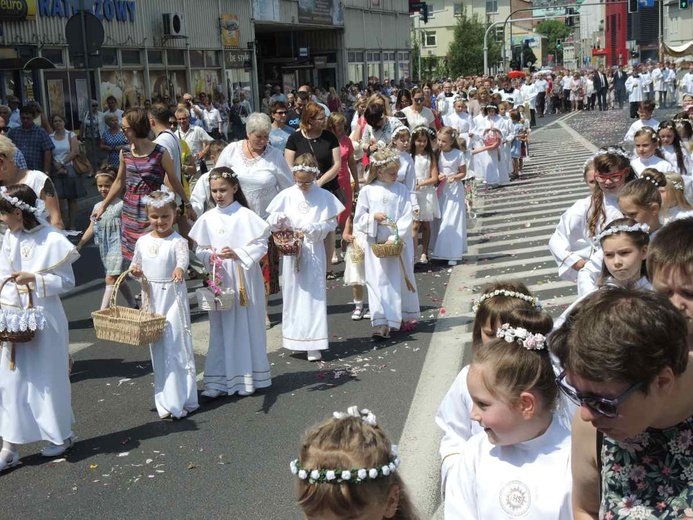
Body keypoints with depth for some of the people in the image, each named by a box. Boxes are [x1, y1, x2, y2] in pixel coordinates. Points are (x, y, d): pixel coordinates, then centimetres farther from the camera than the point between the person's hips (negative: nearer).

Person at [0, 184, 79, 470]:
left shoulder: (52, 240, -14)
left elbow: (67, 281, -11)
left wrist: (34, 279, -22)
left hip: (44, 320, -5)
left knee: (48, 380, 7)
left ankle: (61, 435, 28)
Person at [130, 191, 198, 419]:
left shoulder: (177, 241, -9)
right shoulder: (142, 241, 7)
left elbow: (183, 256, -30)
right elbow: (135, 266, 17)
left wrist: (179, 268, -52)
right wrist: (135, 271, -6)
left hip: (173, 297, -5)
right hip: (151, 299, 5)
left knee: (176, 346, -6)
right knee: (158, 349, 11)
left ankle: (180, 400, 3)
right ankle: (166, 400, 22)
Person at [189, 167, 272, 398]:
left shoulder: (246, 215, -6)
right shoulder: (207, 218, 5)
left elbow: (261, 245, -8)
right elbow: (200, 249, 9)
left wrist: (238, 254, -20)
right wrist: (209, 256, -12)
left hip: (244, 278, -3)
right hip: (219, 280, 3)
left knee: (245, 325, 6)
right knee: (220, 328, 6)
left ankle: (246, 378, 18)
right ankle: (218, 380, 11)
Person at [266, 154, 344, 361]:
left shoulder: (324, 196, -1)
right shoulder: (286, 195, 3)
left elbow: (331, 223, -4)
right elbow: (272, 221, 4)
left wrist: (310, 230, -18)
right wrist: (279, 221, -18)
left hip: (314, 251, -2)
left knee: (314, 295, -1)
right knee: (292, 293, 8)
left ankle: (313, 345, 1)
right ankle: (295, 338, 20)